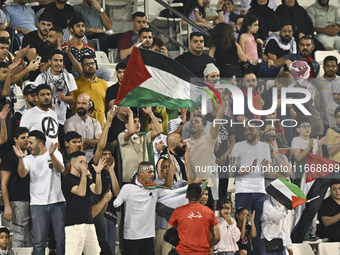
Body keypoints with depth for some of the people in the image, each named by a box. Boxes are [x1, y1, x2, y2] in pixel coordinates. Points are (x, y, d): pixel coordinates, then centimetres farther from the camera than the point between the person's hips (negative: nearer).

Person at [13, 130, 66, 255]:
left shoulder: (56, 154, 5)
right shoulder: (28, 159, 7)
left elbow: (60, 169, -14)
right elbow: (22, 174, -10)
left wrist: (51, 155, -31)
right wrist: (20, 158, -26)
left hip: (57, 202, 0)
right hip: (38, 204, 0)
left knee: (61, 239, 2)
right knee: (39, 241, -2)